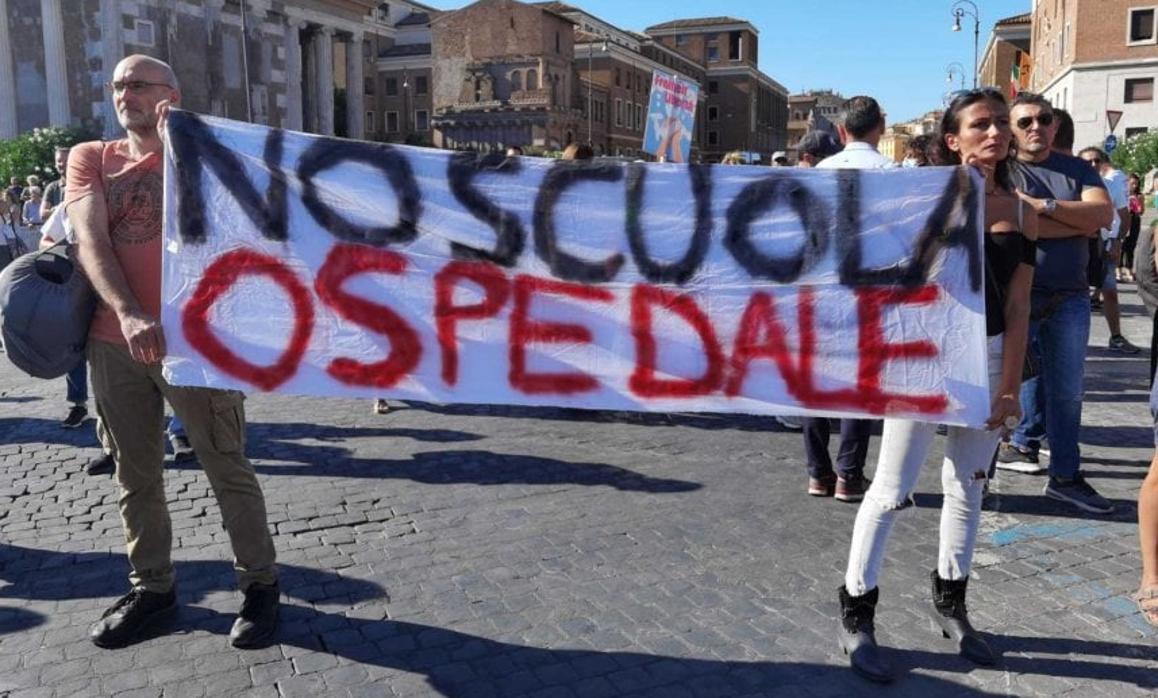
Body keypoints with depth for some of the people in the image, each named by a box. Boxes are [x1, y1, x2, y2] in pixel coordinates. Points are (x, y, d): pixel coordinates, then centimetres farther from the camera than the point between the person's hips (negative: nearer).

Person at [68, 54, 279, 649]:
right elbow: (89, 239, -4)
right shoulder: (91, 158, 11)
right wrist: (128, 314, -19)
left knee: (228, 469, 0)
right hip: (114, 341, 4)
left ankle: (260, 584, 13)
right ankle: (150, 587, 26)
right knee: (135, 475, 12)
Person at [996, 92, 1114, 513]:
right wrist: (1081, 223, -9)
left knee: (1066, 391, 8)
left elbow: (1104, 214, -6)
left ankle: (1065, 476, 18)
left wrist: (1043, 205, -16)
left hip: (1069, 299, 4)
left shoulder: (1078, 171, 11)